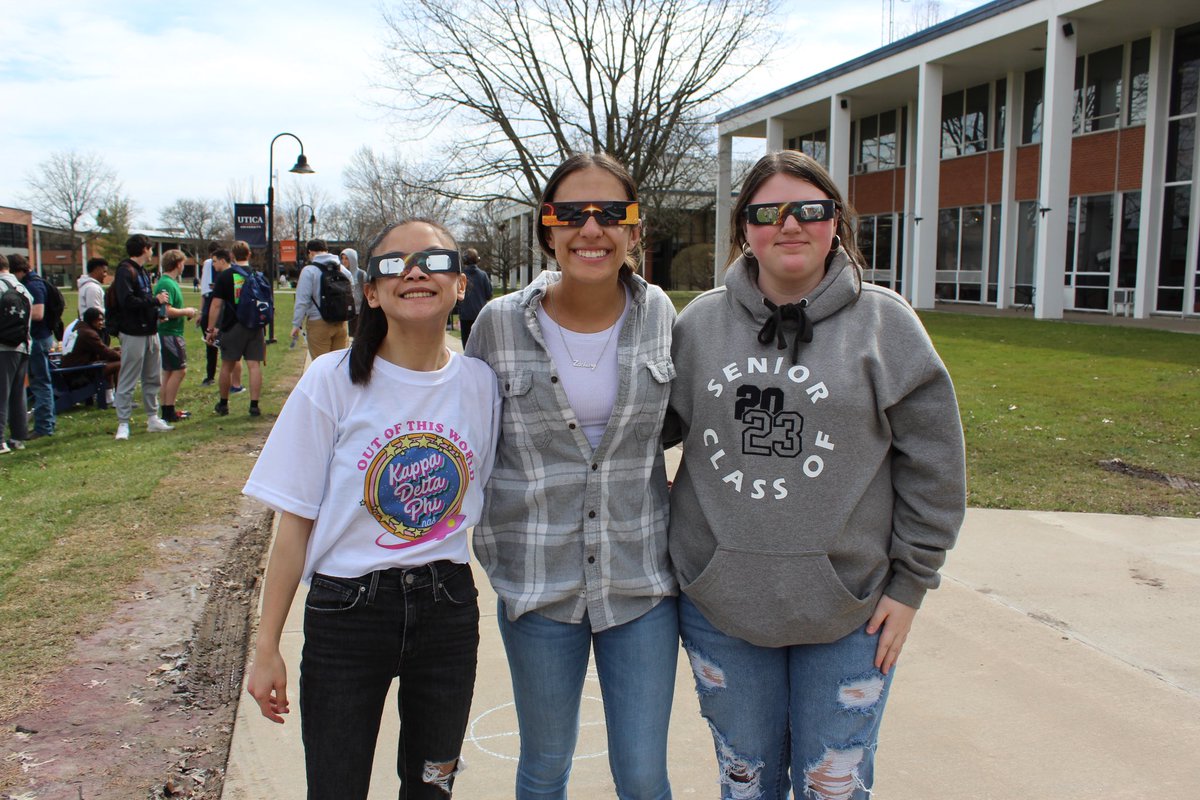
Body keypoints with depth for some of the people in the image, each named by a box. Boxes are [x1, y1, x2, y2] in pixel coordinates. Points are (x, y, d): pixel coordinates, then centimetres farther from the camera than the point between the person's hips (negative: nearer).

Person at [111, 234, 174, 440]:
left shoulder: (143, 272, 17)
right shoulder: (125, 271, -12)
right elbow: (128, 301, -23)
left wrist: (157, 310, 0)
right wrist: (155, 300, -16)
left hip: (150, 332, 9)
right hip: (133, 334, -9)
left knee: (153, 378, 15)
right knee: (127, 381, -4)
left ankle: (153, 419, 24)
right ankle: (123, 424, 1)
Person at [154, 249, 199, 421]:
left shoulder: (170, 282, 14)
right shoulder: (167, 284, -16)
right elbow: (167, 311, -25)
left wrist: (186, 312, 13)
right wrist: (186, 311, -12)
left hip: (170, 333, 11)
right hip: (170, 334, -11)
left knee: (168, 372, 13)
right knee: (179, 370, -8)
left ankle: (167, 410, 19)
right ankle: (169, 410, -5)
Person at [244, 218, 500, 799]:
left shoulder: (481, 385, -2)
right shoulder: (334, 381, -9)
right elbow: (295, 522, -6)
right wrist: (267, 648, -5)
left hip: (449, 606, 3)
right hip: (346, 612, -2)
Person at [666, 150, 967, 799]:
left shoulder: (884, 322, -4)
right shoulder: (699, 322, 2)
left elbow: (933, 464, -2)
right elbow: (658, 428, 12)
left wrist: (910, 581, -3)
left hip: (848, 611, -2)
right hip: (719, 603, 2)